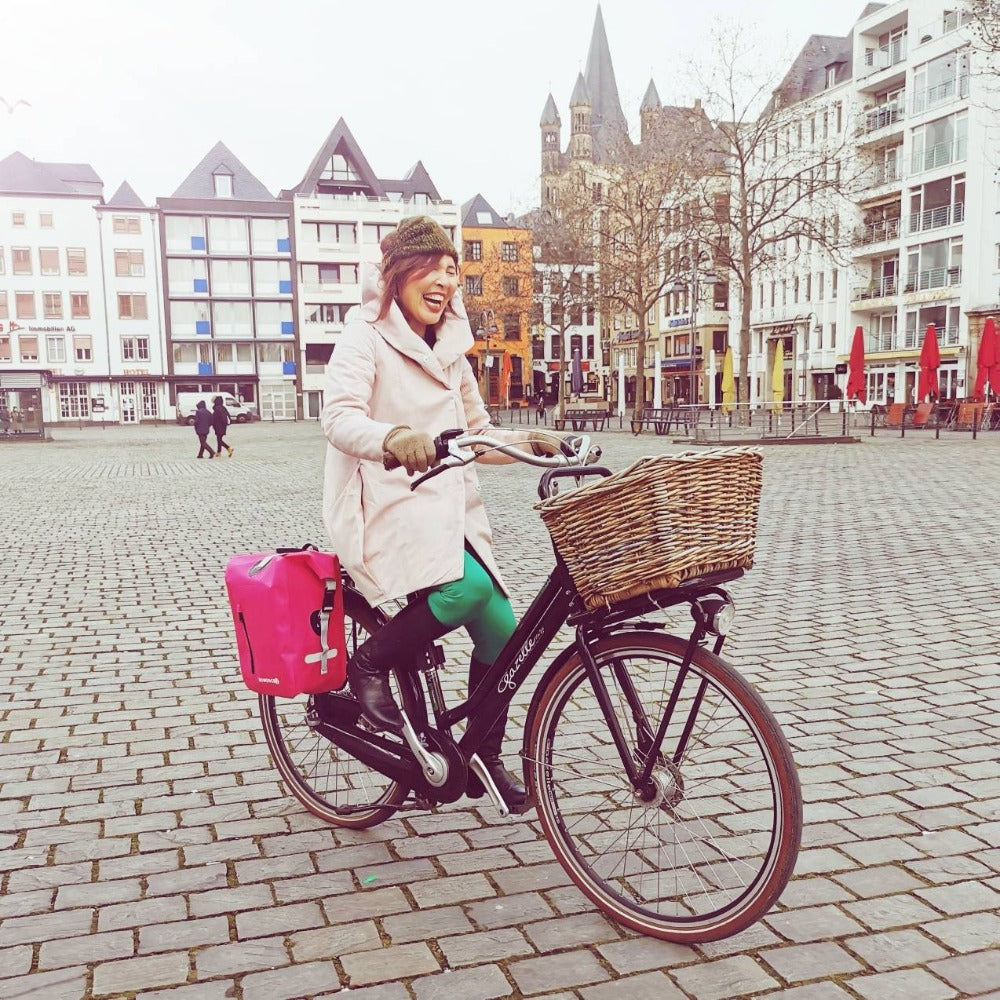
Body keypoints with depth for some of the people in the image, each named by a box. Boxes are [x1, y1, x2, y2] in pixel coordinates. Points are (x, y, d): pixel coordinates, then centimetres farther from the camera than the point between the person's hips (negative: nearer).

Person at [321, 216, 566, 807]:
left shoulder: (450, 348, 18)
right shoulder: (366, 336, -4)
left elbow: (477, 433, 21)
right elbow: (340, 415, -21)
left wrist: (530, 443, 1)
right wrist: (392, 438, -42)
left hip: (451, 507, 7)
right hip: (387, 503, -7)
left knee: (502, 632, -3)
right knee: (467, 586, -33)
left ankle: (484, 755, 18)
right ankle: (369, 664, -7)